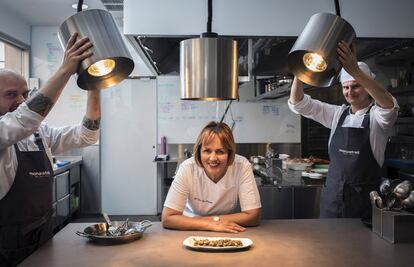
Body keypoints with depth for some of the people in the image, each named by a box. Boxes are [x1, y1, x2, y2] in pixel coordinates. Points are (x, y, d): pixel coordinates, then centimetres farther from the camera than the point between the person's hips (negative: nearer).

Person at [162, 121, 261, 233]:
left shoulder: (242, 166, -21)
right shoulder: (187, 168, -22)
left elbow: (254, 216, -18)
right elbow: (167, 218, -21)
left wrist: (214, 219, -20)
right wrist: (211, 224, -26)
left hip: (228, 232, 1)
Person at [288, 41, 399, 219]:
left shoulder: (376, 116, -5)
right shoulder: (337, 115, 7)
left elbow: (389, 104, -29)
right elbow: (298, 103, 1)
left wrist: (355, 71, -43)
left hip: (364, 198, -3)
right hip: (332, 195, 4)